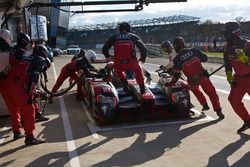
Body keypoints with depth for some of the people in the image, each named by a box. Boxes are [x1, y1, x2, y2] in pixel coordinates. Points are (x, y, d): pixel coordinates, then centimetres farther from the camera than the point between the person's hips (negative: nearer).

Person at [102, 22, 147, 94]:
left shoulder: (114, 37, 12)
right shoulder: (133, 37, 10)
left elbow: (104, 49, 11)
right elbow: (143, 48, 2)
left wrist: (108, 56, 31)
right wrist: (143, 58, 20)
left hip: (118, 63, 1)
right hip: (131, 62, 0)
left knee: (118, 70, 36)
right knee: (137, 70, 31)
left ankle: (124, 80, 14)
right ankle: (142, 87, 28)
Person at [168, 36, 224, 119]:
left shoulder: (177, 59, 0)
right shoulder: (193, 50, 4)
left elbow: (177, 75, 0)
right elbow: (205, 58, 11)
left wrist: (170, 83, 13)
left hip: (192, 80, 0)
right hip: (202, 76, 0)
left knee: (195, 89, 33)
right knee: (211, 93, 8)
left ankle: (204, 105, 31)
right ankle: (218, 111, 0)